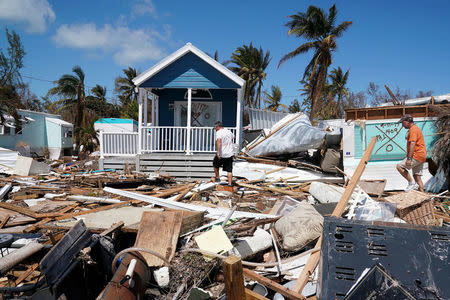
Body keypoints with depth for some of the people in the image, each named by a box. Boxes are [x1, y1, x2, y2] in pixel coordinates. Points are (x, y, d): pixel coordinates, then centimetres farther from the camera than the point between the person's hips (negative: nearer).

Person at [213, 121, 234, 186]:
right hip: (229, 154, 5)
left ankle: (217, 178, 29)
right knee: (229, 170, 7)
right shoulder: (229, 131, 11)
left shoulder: (218, 132, -10)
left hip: (221, 154, -5)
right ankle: (230, 183, 4)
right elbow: (232, 137, 34)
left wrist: (218, 152, -34)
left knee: (215, 165, 22)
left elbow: (218, 140, -28)